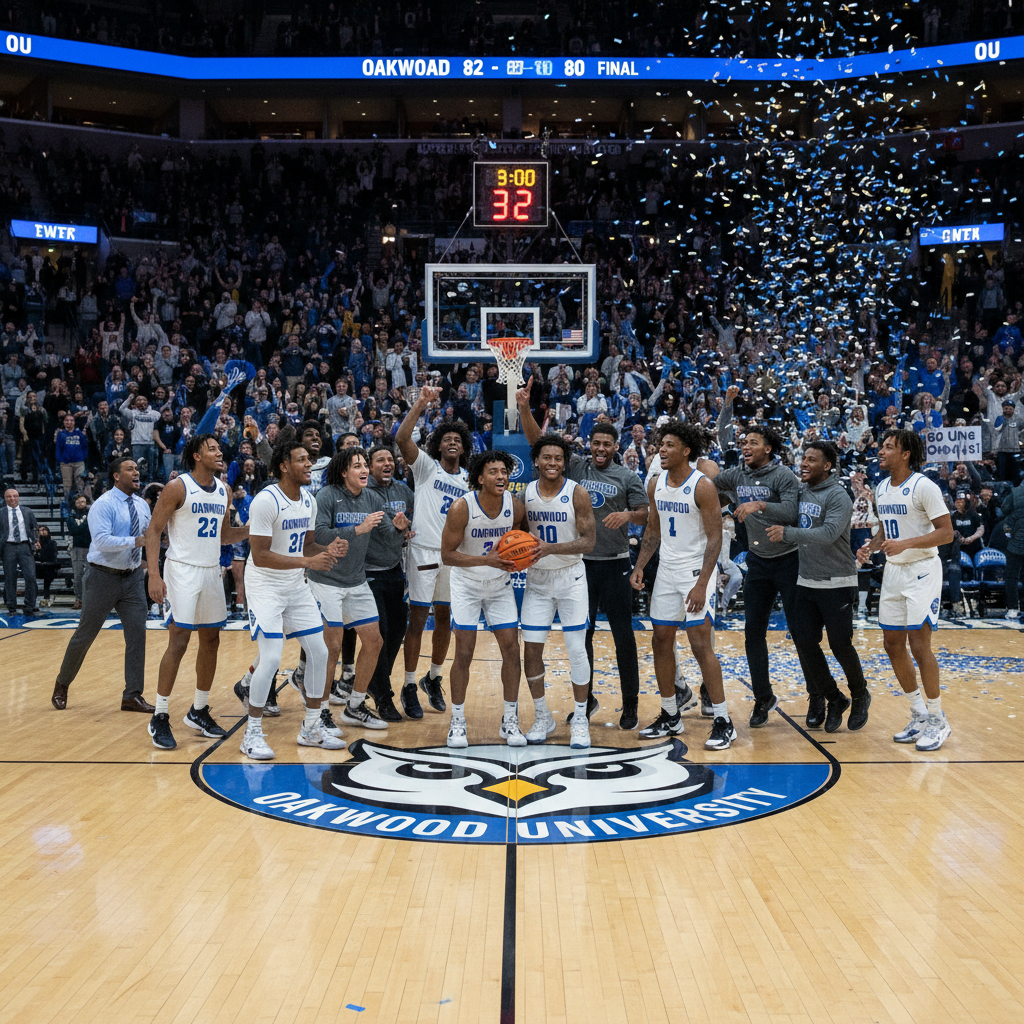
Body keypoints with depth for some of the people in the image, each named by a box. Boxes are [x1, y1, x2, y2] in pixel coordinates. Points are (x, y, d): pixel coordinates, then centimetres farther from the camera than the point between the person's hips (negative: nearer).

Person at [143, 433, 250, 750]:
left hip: (211, 572, 7)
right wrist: (154, 575, -20)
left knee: (211, 641, 10)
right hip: (183, 571, -7)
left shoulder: (223, 491, 9)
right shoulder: (178, 487, -10)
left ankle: (198, 712, 24)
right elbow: (153, 530, -11)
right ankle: (160, 717, 1)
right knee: (179, 642, -9)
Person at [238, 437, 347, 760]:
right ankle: (252, 734, 1)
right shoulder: (266, 501, -20)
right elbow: (260, 556, -23)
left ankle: (311, 728, 20)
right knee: (272, 657, -15)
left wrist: (327, 549, -7)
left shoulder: (309, 501, 4)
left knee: (319, 652, 5)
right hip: (265, 585, -8)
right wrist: (307, 561, -28)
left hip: (296, 586, 8)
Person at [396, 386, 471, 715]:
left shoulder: (468, 480, 12)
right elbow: (402, 438, -18)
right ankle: (409, 685, 4)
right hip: (424, 550, -5)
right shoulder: (426, 466, -1)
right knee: (417, 617, -3)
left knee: (445, 618, 11)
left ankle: (434, 679, 26)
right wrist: (421, 403, -23)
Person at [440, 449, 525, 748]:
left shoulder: (515, 505, -12)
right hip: (467, 584, -3)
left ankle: (510, 721, 13)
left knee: (511, 648, -1)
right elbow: (447, 555, -19)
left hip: (500, 584, 3)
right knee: (464, 653, -2)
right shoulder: (462, 507, -23)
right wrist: (487, 560, -30)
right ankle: (457, 722, 13)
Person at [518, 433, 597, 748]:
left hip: (570, 577, -3)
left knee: (576, 649, -1)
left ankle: (580, 719, 13)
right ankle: (542, 717, 19)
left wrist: (550, 548, -29)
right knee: (531, 650, 2)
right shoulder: (525, 494, -1)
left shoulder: (577, 493, -12)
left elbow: (588, 541, -16)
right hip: (537, 580, 3)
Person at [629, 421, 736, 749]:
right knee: (661, 641, 9)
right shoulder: (656, 484, 5)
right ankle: (670, 717, 23)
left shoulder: (703, 486, -16)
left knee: (701, 644, -10)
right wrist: (640, 566, 4)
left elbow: (715, 538, -16)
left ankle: (723, 722, -1)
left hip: (697, 571, -7)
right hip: (666, 571, 7)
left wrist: (701, 584, -23)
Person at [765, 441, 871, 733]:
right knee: (804, 642, 0)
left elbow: (828, 534, -27)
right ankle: (833, 699, 16)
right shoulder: (799, 491, 9)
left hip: (837, 584, -6)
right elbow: (793, 529, 23)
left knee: (840, 644, -3)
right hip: (806, 582, 6)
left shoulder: (838, 496, -13)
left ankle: (860, 696, 23)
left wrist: (787, 532, -28)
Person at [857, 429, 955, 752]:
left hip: (922, 570, -8)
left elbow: (946, 532, -17)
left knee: (919, 645, -9)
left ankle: (938, 720, 5)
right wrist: (871, 545, 3)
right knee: (893, 645, 8)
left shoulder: (924, 487, -14)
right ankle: (919, 716, 21)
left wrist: (905, 544, -27)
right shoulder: (881, 489, 9)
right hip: (893, 571, 8)